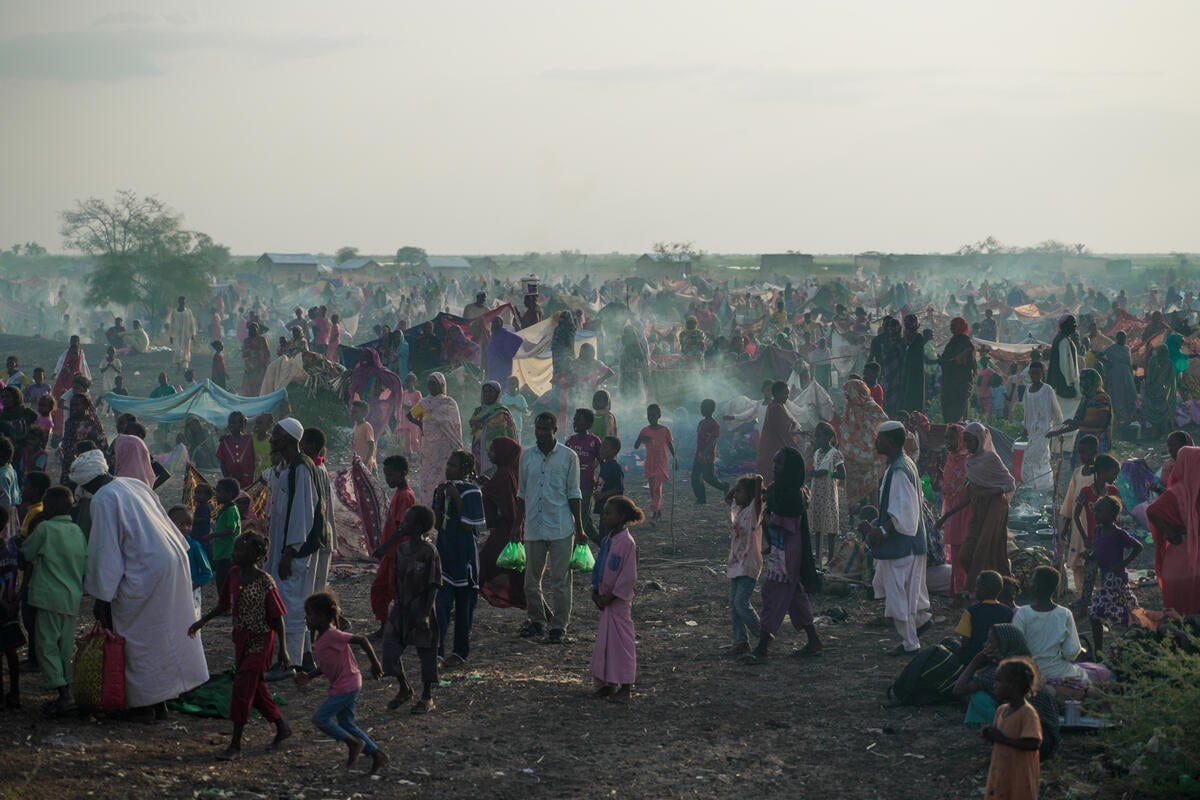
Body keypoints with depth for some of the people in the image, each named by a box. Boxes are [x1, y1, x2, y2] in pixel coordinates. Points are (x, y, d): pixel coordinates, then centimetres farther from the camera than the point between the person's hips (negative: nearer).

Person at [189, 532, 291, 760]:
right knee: (256, 687, 15)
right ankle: (282, 727, 33)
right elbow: (225, 605, 15)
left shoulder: (265, 582, -19)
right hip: (241, 638, 7)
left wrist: (283, 650, -14)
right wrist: (202, 621, 9)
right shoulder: (234, 574, 1)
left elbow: (277, 618, -14)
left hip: (260, 641, -7)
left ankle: (235, 745, -2)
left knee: (243, 687, -8)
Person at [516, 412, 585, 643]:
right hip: (533, 527, 4)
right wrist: (518, 525, 13)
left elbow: (574, 494, 1)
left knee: (560, 580, 0)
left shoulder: (568, 456, -2)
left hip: (560, 528, -3)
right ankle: (537, 620, 25)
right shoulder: (527, 456, 6)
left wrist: (579, 528, -1)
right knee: (531, 578, 9)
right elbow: (522, 493, 14)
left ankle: (559, 626, 8)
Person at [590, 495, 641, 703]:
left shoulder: (627, 543, -18)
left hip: (619, 601, -9)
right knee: (605, 639, 13)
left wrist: (611, 596, -16)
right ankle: (609, 683, 22)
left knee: (621, 641, -4)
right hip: (606, 599, 9)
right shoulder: (607, 541, 8)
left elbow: (629, 576, -18)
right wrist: (596, 591, 5)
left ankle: (624, 688, 2)